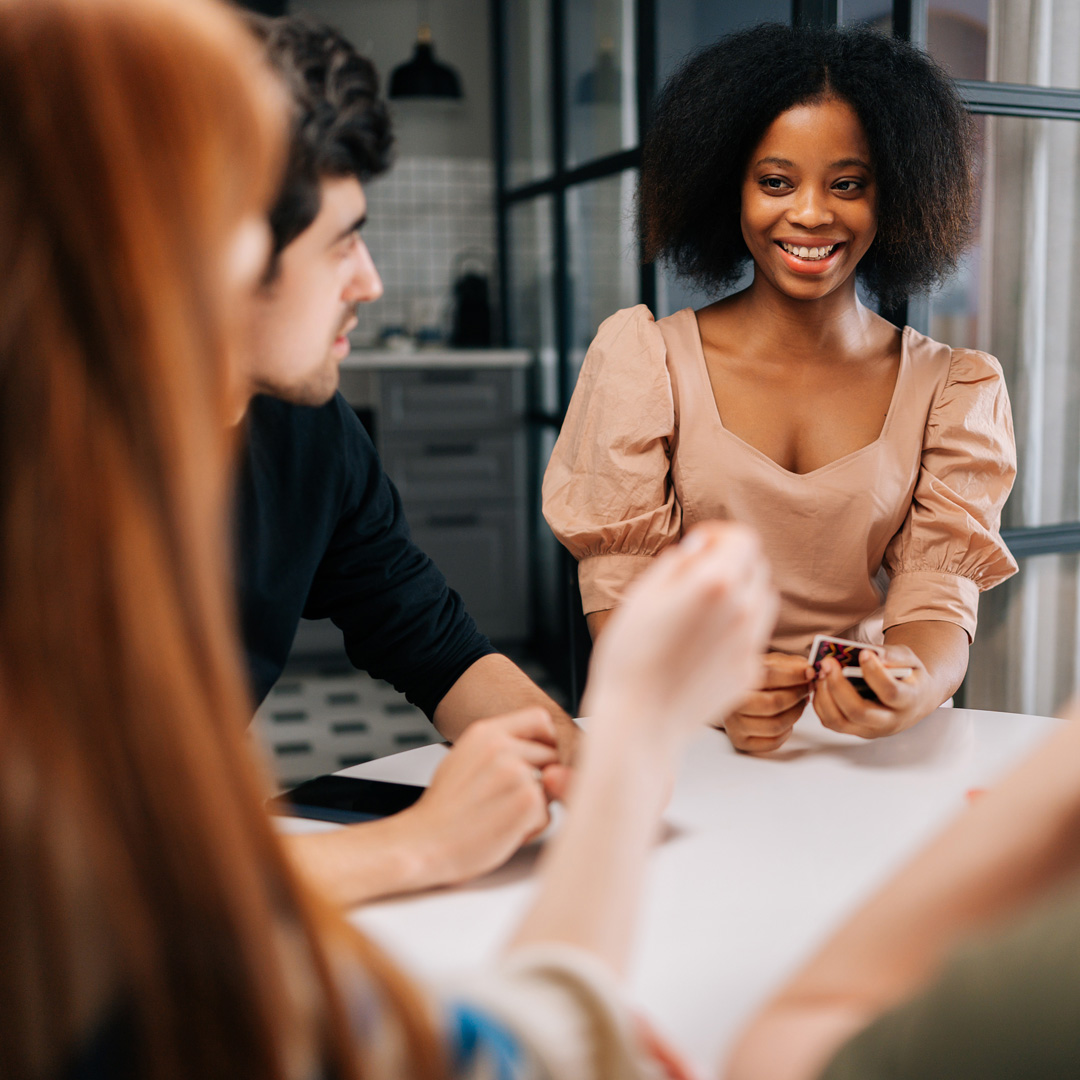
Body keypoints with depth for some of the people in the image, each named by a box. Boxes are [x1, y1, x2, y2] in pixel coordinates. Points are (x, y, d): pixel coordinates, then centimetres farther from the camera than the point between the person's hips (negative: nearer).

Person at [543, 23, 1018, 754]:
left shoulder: (954, 390, 7)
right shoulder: (643, 358, 1)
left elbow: (939, 599, -2)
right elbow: (620, 589, -4)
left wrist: (911, 689, -26)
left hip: (870, 768, 2)